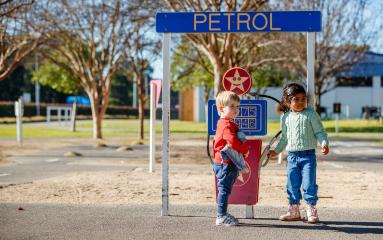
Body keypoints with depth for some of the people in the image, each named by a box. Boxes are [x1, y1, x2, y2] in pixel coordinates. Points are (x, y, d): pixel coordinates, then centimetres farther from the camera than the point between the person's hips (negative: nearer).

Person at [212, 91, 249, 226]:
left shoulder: (222, 123, 17)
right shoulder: (227, 125, -17)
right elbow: (233, 141, -29)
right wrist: (245, 150, -14)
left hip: (221, 162, 11)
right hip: (226, 163, -11)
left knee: (224, 189, 16)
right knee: (224, 189, -6)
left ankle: (222, 215, 23)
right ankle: (222, 216, -3)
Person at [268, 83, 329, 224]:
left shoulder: (310, 114, -4)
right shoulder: (286, 117, 8)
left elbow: (319, 132, -3)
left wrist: (324, 143, -19)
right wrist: (276, 150, 18)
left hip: (308, 155, -4)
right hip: (292, 156, 4)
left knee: (309, 184, -7)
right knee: (292, 185, 9)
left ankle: (312, 211, 4)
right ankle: (294, 211, 21)